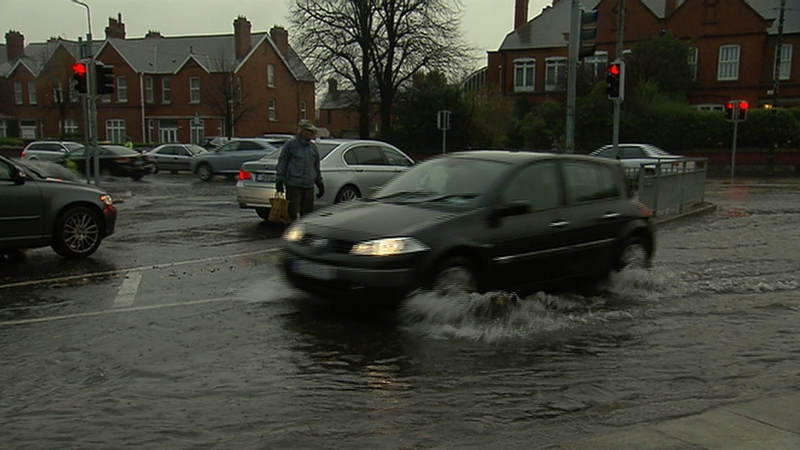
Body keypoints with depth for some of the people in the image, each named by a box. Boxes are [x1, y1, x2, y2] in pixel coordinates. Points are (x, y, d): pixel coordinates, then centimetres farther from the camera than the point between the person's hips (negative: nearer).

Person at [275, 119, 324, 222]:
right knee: (292, 213, -8)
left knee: (307, 214, 7)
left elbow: (316, 167, 22)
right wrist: (279, 180, -8)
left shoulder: (313, 147, 15)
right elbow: (282, 163, -1)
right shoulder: (291, 144, -2)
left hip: (309, 186, 6)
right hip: (293, 186, -5)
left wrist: (320, 184, 20)